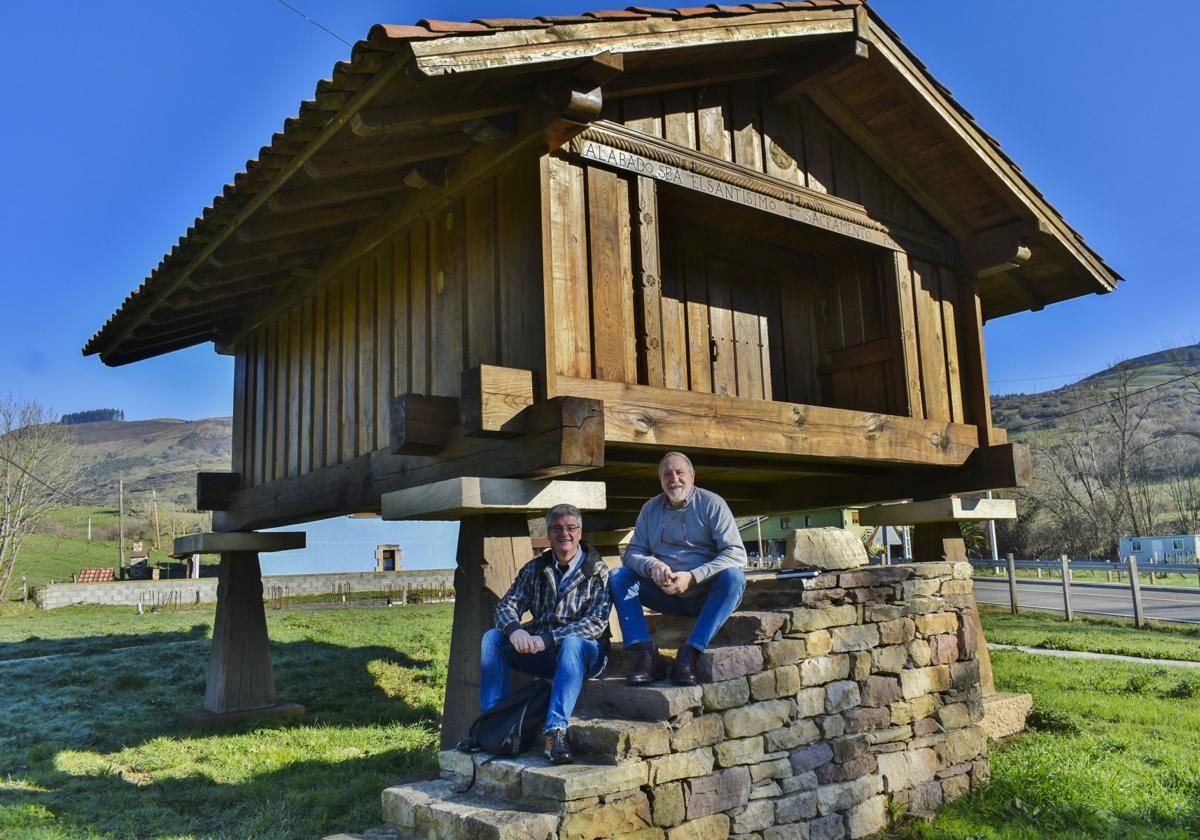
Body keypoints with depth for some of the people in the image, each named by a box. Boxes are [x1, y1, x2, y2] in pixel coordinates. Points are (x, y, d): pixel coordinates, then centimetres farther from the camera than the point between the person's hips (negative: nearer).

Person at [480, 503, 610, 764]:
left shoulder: (598, 571, -4)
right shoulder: (535, 569, 9)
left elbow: (597, 622, -16)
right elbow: (507, 605, 2)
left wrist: (548, 639, -27)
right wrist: (514, 629, -24)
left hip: (585, 653, -4)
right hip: (541, 652, 4)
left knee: (572, 644, -38)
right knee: (493, 638, -16)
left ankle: (555, 731, -45)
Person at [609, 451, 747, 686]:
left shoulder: (712, 503, -6)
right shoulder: (650, 509, 6)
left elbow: (736, 553, -15)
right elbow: (633, 552, 4)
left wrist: (692, 576, -25)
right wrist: (652, 566, -21)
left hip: (707, 595, -3)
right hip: (667, 595, 3)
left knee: (733, 576, -33)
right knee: (617, 576, -12)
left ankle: (690, 652, -33)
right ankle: (644, 650, -26)